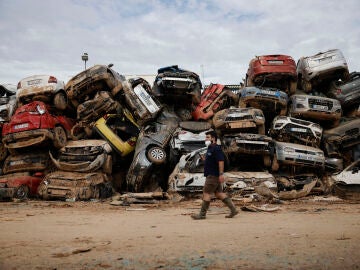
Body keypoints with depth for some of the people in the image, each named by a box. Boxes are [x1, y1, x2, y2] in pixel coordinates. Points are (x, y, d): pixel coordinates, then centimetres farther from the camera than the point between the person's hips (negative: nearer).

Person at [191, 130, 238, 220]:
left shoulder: (216, 148, -14)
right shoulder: (210, 148, 17)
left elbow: (221, 161, -22)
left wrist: (221, 174, -25)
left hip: (213, 176, -10)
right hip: (211, 175, 10)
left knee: (206, 193, -5)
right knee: (219, 193, 10)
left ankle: (202, 214, 2)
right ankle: (233, 210, 13)